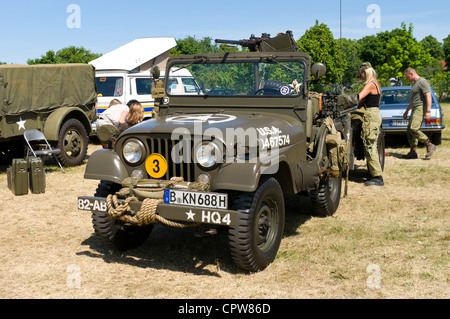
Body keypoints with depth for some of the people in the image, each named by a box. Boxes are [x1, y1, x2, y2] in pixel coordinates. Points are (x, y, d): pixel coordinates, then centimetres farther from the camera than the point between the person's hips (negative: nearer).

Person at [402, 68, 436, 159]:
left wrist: (428, 111, -27)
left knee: (413, 129, -22)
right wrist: (407, 111, 35)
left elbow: (428, 96, -19)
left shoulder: (422, 82, -10)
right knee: (409, 131, 5)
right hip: (415, 109, 10)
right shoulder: (415, 84, 22)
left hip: (421, 108, -10)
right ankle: (413, 152, 8)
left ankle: (430, 145, -12)